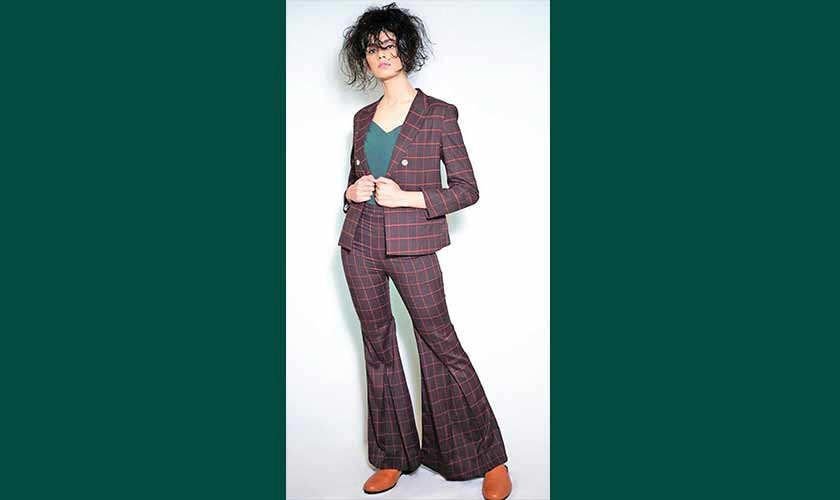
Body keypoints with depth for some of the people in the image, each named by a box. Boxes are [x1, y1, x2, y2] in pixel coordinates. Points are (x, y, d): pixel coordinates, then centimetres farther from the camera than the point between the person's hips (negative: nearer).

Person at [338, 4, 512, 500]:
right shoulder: (363, 119, 13)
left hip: (412, 247, -5)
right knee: (378, 347, 10)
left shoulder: (440, 115, -2)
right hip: (361, 245, 5)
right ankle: (393, 459, 24)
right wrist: (352, 191, -1)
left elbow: (467, 190, -4)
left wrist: (406, 197, -14)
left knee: (441, 345, -2)